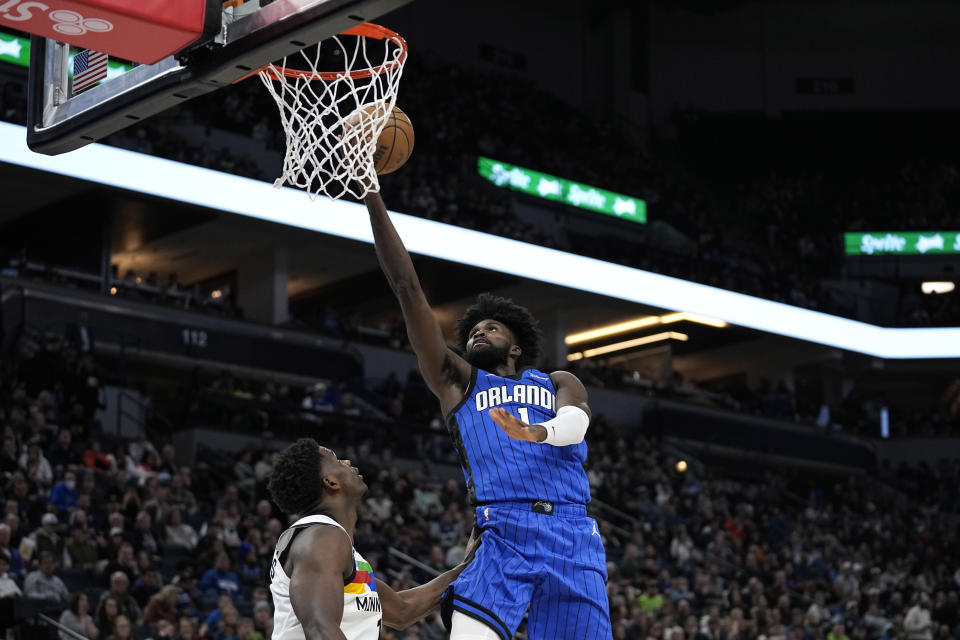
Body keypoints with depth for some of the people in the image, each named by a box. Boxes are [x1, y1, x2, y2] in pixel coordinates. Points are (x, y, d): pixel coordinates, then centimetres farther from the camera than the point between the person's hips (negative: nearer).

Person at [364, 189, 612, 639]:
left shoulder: (558, 383, 23)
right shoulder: (457, 382, 22)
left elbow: (575, 420, -2)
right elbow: (407, 288, 16)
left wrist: (538, 431, -27)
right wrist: (373, 198, 10)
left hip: (573, 538, 1)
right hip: (504, 535, -1)